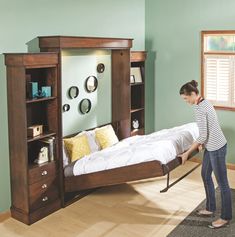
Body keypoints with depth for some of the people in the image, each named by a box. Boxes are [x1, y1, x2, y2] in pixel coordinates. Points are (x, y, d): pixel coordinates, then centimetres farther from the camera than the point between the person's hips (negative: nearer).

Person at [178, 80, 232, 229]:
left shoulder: (199, 109, -24)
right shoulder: (204, 102, 6)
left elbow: (203, 136, -23)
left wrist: (187, 153, -15)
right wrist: (201, 143, 24)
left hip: (216, 148, -10)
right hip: (212, 146, 10)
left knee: (222, 183, 3)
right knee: (205, 176, 20)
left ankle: (226, 218, 17)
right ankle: (210, 209, 34)